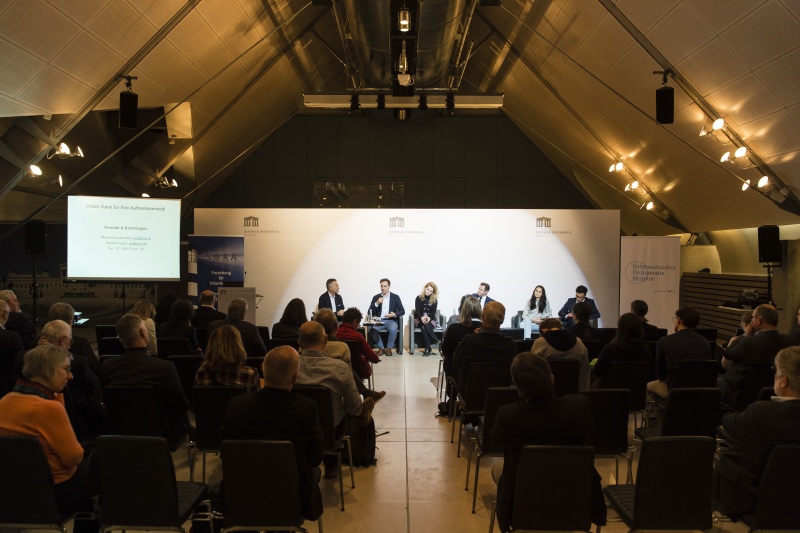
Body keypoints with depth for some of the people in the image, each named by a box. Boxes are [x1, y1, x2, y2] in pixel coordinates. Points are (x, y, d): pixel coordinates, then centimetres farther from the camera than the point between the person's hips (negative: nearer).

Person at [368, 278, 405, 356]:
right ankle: (381, 348, -10)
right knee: (372, 328, -31)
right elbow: (370, 312, 4)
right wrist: (377, 303, -12)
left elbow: (402, 311, 4)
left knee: (393, 329, -36)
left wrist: (395, 314, -17)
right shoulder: (376, 297, 9)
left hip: (391, 320, -1)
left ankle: (389, 348, -11)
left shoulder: (395, 297, 6)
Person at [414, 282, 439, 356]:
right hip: (420, 319, 0)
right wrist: (422, 317, -24)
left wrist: (429, 317, -24)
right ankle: (435, 340, -38)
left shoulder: (434, 300, 11)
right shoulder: (418, 298, 8)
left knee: (424, 327, -35)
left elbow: (433, 311, -1)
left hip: (430, 319, 0)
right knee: (424, 326, -37)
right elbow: (417, 310, -3)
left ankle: (428, 349, -37)